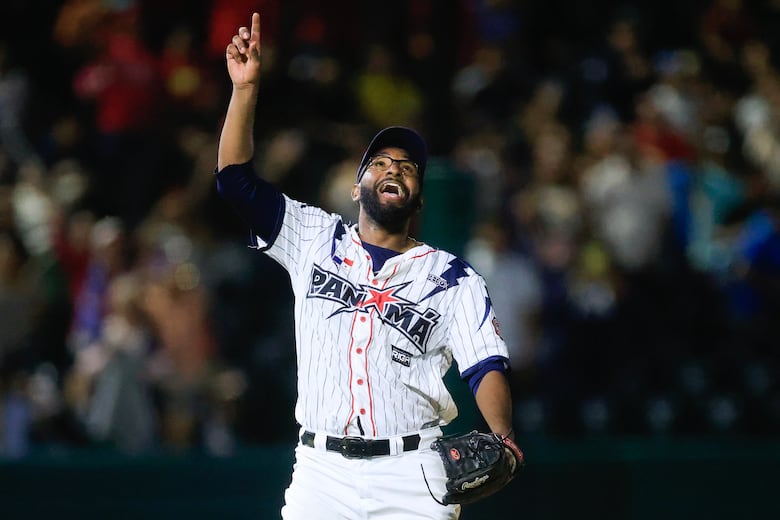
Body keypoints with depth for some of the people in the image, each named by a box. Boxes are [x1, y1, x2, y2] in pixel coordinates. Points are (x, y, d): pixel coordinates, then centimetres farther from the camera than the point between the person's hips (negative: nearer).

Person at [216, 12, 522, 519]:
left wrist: (502, 438, -22)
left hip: (410, 474, -1)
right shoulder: (315, 239, 14)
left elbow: (485, 364, -2)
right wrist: (247, 87, -5)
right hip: (321, 471, 1)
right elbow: (236, 177, 6)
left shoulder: (454, 278, 9)